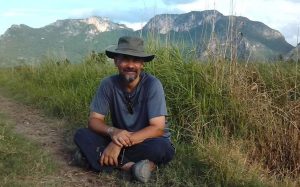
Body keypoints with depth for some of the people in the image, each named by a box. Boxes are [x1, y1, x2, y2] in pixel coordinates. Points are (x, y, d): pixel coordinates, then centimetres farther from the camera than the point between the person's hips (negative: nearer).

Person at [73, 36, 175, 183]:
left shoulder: (152, 84, -19)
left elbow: (157, 128, -22)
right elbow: (94, 120, -8)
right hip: (119, 141, 4)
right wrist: (112, 131, -31)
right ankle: (133, 166, -26)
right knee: (81, 136, -20)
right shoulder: (108, 84, -10)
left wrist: (121, 143, -31)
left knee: (161, 148, -37)